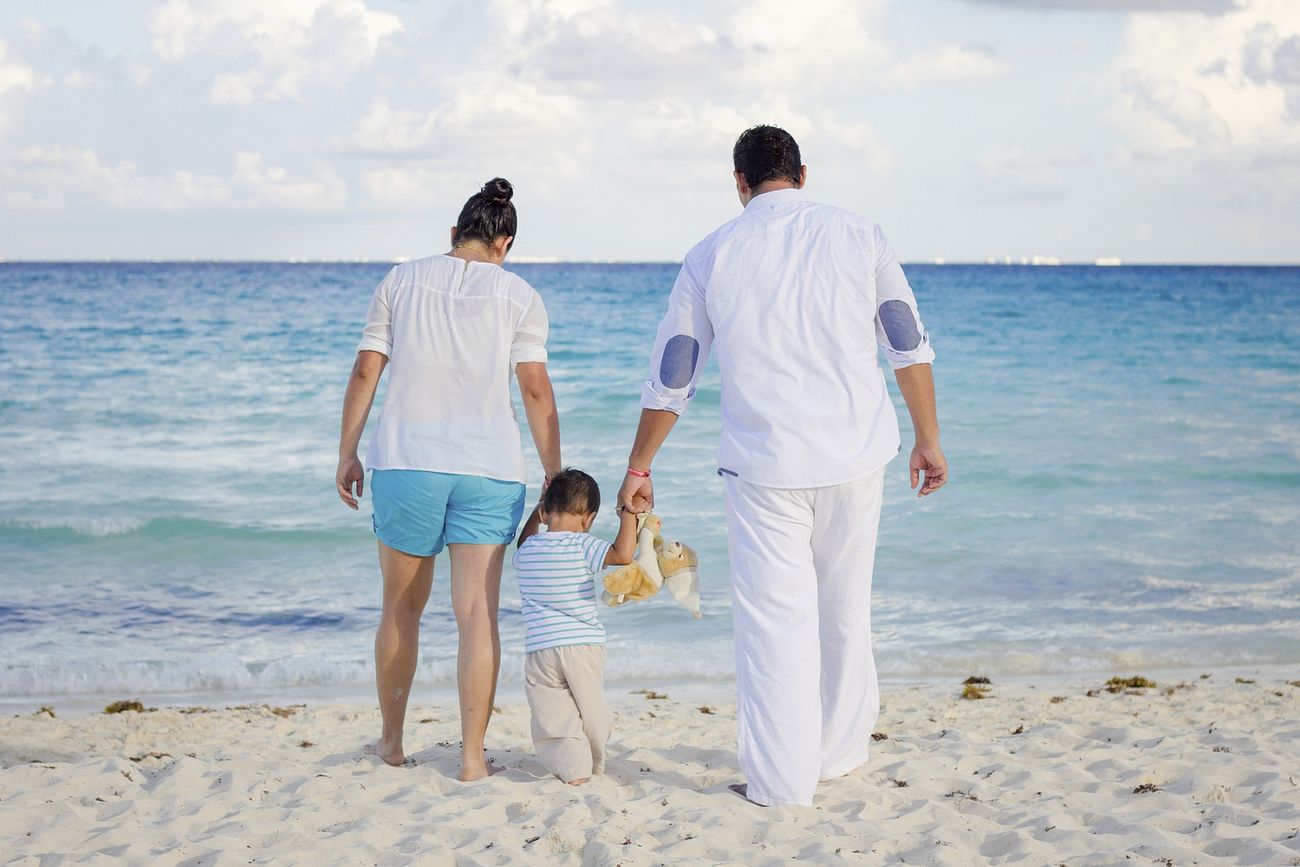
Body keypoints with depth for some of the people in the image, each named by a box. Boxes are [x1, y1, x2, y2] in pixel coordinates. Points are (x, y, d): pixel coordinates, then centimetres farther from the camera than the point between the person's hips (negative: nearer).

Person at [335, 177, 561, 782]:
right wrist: (554, 476, 2)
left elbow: (365, 372, 4)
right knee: (478, 614, 0)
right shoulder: (518, 295, 3)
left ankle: (392, 742, 26)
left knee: (401, 608, 14)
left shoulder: (402, 280, 7)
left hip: (405, 460, 1)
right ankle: (472, 755, -1)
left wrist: (347, 454, 10)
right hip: (489, 466, -1)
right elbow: (535, 390, -2)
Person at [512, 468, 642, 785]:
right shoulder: (582, 546, -9)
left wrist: (539, 509, 37)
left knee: (554, 719, 1)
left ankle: (573, 770, -13)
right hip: (585, 645, -1)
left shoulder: (525, 552, 5)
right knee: (592, 711, 18)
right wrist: (629, 514, -10)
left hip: (540, 649, 1)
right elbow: (623, 555, -22)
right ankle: (596, 767, 31)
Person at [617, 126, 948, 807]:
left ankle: (782, 782, 5)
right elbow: (909, 346, 4)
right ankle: (840, 753, 28)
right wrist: (928, 441, 13)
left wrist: (638, 470, 18)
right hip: (856, 456, 2)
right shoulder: (857, 235, 4)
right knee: (845, 610, 16)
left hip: (764, 466, -2)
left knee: (774, 621, 4)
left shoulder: (710, 257, 3)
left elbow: (669, 379, 8)